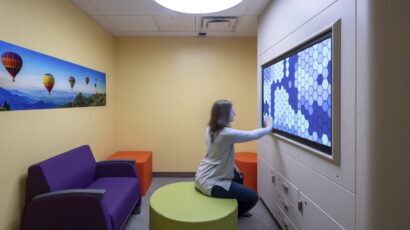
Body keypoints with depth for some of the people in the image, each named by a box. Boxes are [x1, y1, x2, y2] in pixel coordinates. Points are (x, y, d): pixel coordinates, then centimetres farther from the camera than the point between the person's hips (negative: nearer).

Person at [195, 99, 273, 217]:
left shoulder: (210, 129, 1)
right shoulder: (226, 133, -27)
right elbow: (253, 135, -16)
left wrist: (233, 166, 11)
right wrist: (269, 127, 2)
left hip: (203, 176, 10)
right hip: (210, 183, -10)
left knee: (239, 176, 31)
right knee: (253, 197, 0)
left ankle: (236, 209, 46)